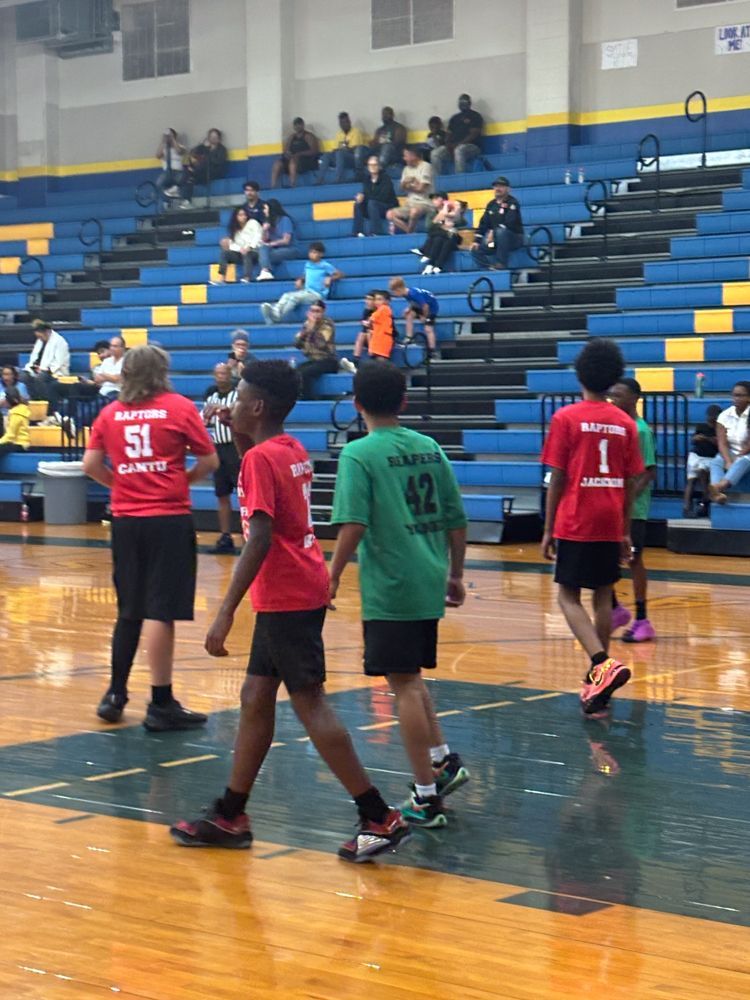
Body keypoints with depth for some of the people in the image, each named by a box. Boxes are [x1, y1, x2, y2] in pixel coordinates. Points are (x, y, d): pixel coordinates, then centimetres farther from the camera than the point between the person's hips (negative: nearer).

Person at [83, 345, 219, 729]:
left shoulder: (110, 413, 6)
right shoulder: (180, 408, -3)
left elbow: (90, 465, 3)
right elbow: (210, 460, -1)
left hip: (125, 520, 4)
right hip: (168, 519, -4)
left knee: (129, 610, 16)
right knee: (160, 611, -3)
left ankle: (115, 694, 22)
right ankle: (160, 704, -1)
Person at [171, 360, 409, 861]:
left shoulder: (260, 458, -15)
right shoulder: (292, 450, 11)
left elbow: (260, 540, -23)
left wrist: (226, 613, -23)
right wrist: (241, 439, 21)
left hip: (286, 598, -10)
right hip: (300, 592, 10)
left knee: (311, 704, -7)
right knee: (255, 699, 14)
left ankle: (380, 818, -6)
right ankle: (230, 816, 21)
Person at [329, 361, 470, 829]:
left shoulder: (359, 454, -9)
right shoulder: (430, 448, 8)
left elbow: (353, 526, -19)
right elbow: (457, 522, 11)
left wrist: (333, 577, -10)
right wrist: (455, 575, 21)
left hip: (389, 588, -6)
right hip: (429, 583, 6)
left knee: (404, 684, 0)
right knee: (410, 676, 24)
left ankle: (427, 797, 4)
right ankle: (444, 760, 23)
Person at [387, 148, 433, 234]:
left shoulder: (425, 166, -7)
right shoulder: (407, 169, 14)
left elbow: (420, 188, -11)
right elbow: (402, 188, 10)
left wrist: (408, 186, 5)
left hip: (424, 203, -7)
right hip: (410, 204, 7)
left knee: (414, 211, -40)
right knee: (390, 214, -12)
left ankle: (409, 232, -20)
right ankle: (409, 231, -19)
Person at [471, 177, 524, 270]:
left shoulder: (512, 203, -12)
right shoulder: (491, 204, 10)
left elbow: (509, 223, -25)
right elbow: (483, 223, 9)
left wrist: (493, 233, -27)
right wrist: (476, 241, -1)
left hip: (514, 237, -7)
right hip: (496, 239, 7)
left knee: (501, 232, -39)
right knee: (476, 250, -8)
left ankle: (501, 265, -32)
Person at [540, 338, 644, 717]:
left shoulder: (566, 418, -6)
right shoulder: (625, 423, 6)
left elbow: (557, 478, -6)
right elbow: (630, 483, 8)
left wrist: (548, 530, 1)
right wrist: (626, 531, 16)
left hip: (575, 524, -4)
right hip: (611, 525, 4)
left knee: (568, 596, 1)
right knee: (603, 596, 12)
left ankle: (602, 663, -19)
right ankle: (599, 677, 16)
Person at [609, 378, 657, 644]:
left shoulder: (640, 430, -12)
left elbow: (649, 473, -16)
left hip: (632, 509, -7)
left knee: (633, 560, -1)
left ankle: (642, 621, 7)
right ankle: (616, 609, 22)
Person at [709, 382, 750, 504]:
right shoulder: (724, 415, 1)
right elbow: (722, 443, -8)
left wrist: (737, 458, -13)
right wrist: (728, 461, -24)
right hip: (730, 453, 4)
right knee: (715, 463, -28)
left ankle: (720, 486, -67)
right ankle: (717, 493, -59)